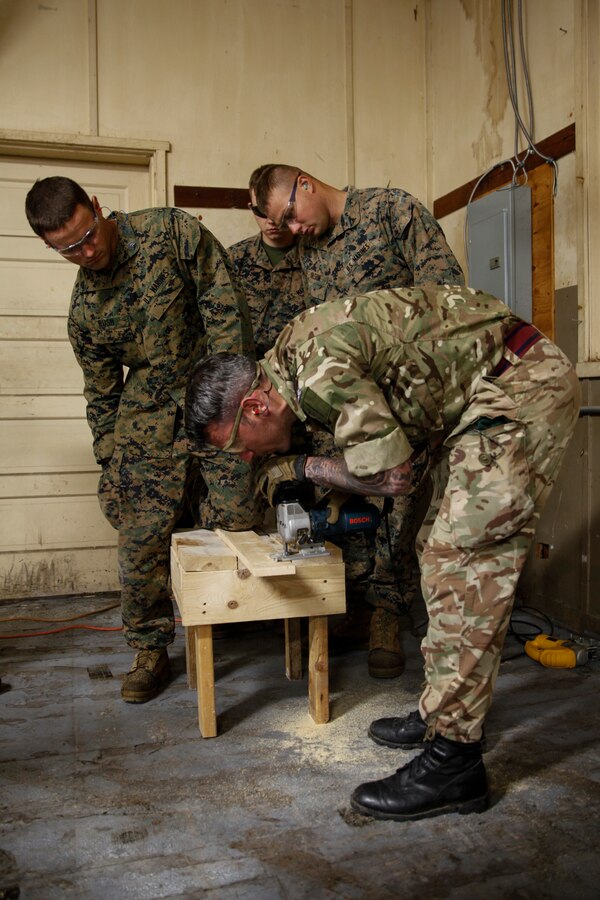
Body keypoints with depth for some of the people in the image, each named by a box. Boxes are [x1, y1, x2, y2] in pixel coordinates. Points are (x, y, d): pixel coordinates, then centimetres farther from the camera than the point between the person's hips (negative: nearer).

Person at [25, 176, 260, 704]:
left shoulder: (172, 232, -6)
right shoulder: (84, 309, 4)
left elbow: (226, 308, -8)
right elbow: (102, 394, 13)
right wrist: (109, 462, 10)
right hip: (149, 408, 3)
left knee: (233, 517, -13)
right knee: (141, 532, -3)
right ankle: (150, 654, 14)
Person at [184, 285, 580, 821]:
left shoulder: (319, 368, -25)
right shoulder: (296, 353, 5)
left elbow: (394, 476, -17)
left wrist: (303, 467, -4)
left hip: (525, 385, -10)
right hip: (481, 395, 10)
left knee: (466, 560, -13)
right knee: (443, 550, 11)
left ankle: (454, 761, -6)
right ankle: (448, 709, 23)